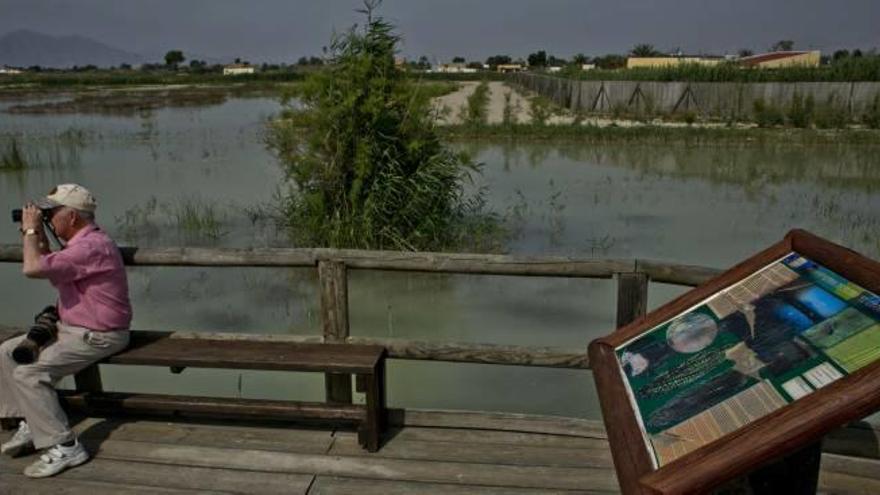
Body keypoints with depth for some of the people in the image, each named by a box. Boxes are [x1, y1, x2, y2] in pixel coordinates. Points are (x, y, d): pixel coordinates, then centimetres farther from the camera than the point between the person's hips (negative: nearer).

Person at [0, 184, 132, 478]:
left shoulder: (92, 246, -25)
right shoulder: (79, 243, 10)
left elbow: (33, 269, -30)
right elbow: (51, 271, 21)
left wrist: (31, 230, -14)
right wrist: (37, 235, 10)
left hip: (96, 337, -11)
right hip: (71, 328, 11)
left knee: (28, 374, -20)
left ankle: (64, 447, -12)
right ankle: (31, 424, 16)